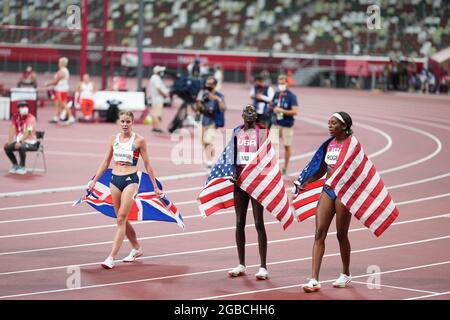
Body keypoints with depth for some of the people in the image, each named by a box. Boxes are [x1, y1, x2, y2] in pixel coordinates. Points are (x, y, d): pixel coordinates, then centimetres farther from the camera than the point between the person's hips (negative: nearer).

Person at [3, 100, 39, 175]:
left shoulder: (31, 118, -15)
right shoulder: (15, 117, 3)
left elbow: (28, 132, -24)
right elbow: (12, 130, -1)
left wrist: (20, 142, -34)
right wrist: (9, 141, -14)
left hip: (30, 142, -6)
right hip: (18, 141, 6)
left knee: (21, 147, -36)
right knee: (7, 147, -13)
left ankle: (22, 167, -16)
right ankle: (15, 165, 7)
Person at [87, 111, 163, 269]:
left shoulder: (139, 140, -3)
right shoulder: (113, 139, 8)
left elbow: (147, 165, 2)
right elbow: (105, 163, 15)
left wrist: (155, 186, 3)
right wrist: (94, 181, 13)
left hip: (130, 180, -5)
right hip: (115, 179, 5)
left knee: (121, 219, -12)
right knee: (122, 219, 13)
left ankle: (111, 257, -16)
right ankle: (137, 249, 33)